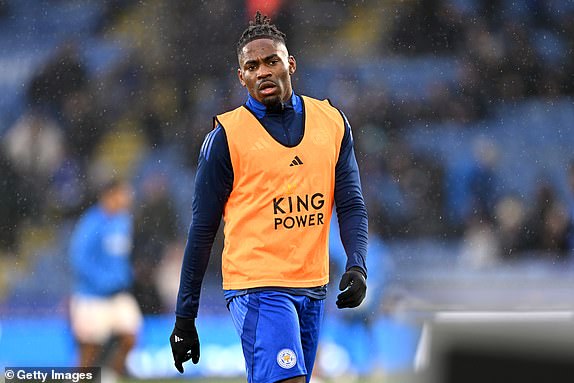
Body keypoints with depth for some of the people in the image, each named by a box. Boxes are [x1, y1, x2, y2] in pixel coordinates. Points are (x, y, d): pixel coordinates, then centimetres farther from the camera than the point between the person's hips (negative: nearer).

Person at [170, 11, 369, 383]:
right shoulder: (227, 135, -3)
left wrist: (357, 266, -9)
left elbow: (351, 206, 10)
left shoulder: (332, 122, 8)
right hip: (257, 287, -5)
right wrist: (184, 317, 0)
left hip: (313, 290, 5)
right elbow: (202, 230, 0)